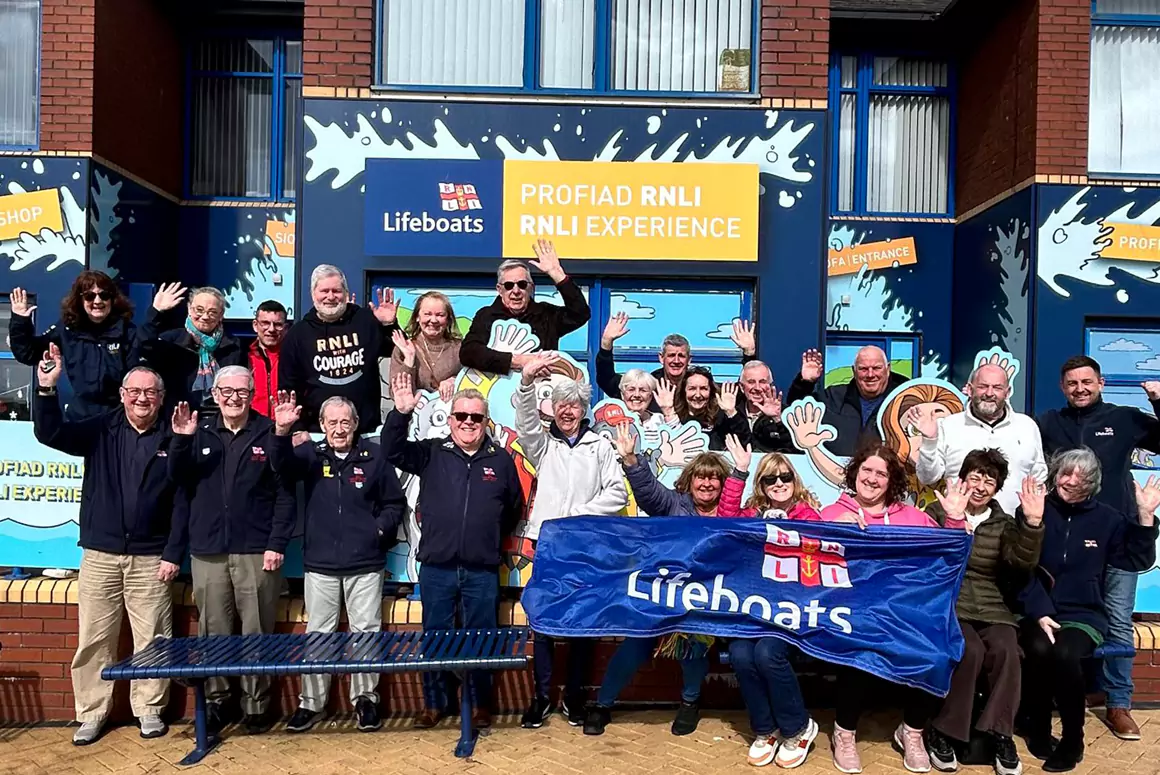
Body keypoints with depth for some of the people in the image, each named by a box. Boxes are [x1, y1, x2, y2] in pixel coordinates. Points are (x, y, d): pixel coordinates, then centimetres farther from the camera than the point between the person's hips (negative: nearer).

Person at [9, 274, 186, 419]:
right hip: (79, 417, 3)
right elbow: (28, 354, 7)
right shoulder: (67, 328, 3)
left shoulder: (126, 329, -6)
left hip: (120, 418, -2)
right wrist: (20, 321, -8)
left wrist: (157, 313, -35)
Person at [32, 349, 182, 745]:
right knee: (93, 640, 7)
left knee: (152, 639, 4)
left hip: (151, 558, -2)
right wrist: (46, 389, -23)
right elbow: (49, 434, -8)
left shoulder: (172, 440, -1)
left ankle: (150, 709, 18)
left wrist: (173, 554, -7)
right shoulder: (100, 430, 5)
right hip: (99, 555, 2)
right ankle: (91, 713, 20)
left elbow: (181, 503, -3)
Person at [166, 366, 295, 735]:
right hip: (207, 551, 3)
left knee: (257, 633, 4)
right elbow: (178, 481, 5)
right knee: (213, 632, 9)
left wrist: (277, 544, -9)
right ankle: (215, 701, 22)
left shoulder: (269, 434, 0)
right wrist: (181, 441, -11)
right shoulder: (200, 433, 10)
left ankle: (256, 704, 16)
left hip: (256, 551, -2)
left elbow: (285, 494, -3)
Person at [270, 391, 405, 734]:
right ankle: (311, 702, 21)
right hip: (320, 564, 1)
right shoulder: (311, 454, 4)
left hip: (365, 565, -1)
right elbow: (283, 466, -18)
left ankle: (365, 699, 19)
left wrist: (381, 528, -9)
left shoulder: (374, 456, 1)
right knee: (317, 635, 9)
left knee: (366, 633, 6)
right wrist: (281, 432, -35)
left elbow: (395, 503, 6)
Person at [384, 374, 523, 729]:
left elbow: (514, 510, 16)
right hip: (436, 568, 0)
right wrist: (401, 413, -22)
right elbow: (392, 450, -9)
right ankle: (434, 703, 26)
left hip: (482, 570, 0)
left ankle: (482, 705, 24)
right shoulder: (432, 453, 3)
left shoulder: (501, 460, 5)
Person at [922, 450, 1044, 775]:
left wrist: (1032, 522, -19)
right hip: (947, 603, -3)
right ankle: (942, 732, -14)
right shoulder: (937, 512, 4)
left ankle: (1000, 734, -16)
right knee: (970, 650, -29)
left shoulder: (1003, 523, 14)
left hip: (990, 607, 3)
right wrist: (952, 520, -25)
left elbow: (1023, 564, -5)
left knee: (1005, 649, -28)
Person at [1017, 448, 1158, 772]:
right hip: (1036, 611, 0)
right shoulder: (1033, 511, 0)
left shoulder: (1106, 518, 8)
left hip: (1084, 614, 1)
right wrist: (1040, 613, -17)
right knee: (1038, 650, -31)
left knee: (1064, 654, -31)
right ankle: (1038, 728, -4)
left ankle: (1073, 739, -9)